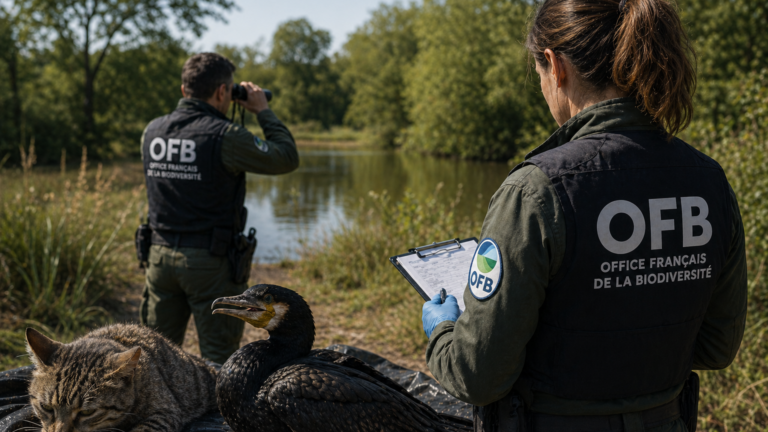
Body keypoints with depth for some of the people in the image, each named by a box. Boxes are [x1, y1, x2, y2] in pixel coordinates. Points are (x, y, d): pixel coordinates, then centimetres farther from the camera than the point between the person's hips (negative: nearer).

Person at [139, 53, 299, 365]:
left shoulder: (152, 132, 3)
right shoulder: (224, 136, -15)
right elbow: (286, 158, -6)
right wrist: (262, 110, 5)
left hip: (161, 254, 6)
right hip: (210, 261, -5)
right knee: (218, 361, 5)